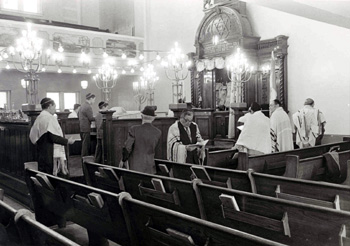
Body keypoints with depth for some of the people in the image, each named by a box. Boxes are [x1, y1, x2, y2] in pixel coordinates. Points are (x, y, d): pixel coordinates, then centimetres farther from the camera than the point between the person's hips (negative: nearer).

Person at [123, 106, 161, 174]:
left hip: (135, 167, -2)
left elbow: (127, 148, -7)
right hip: (150, 168, 2)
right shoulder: (158, 132, -2)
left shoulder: (134, 129, -10)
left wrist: (123, 159, 8)